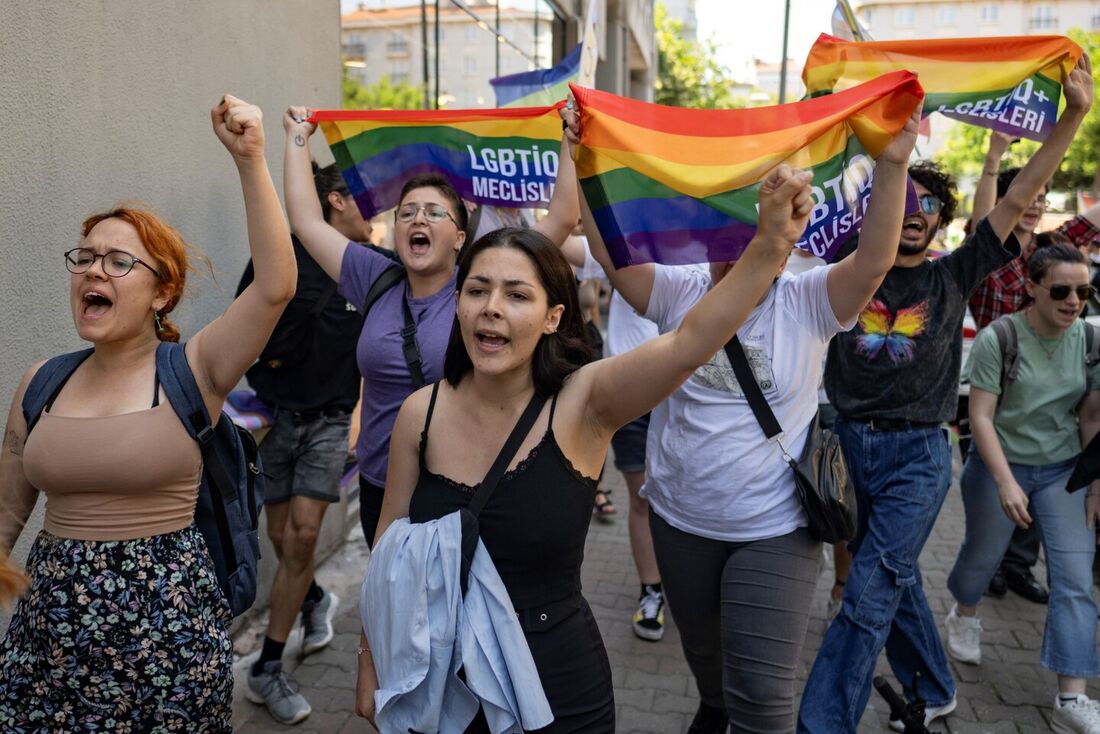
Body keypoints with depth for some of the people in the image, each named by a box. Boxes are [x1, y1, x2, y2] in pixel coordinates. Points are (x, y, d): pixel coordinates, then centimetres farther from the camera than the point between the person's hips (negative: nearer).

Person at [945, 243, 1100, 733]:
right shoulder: (997, 339, -18)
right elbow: (980, 417, -18)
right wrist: (1006, 482, -23)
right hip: (998, 468, -3)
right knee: (983, 555, 16)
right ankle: (964, 616, 49)